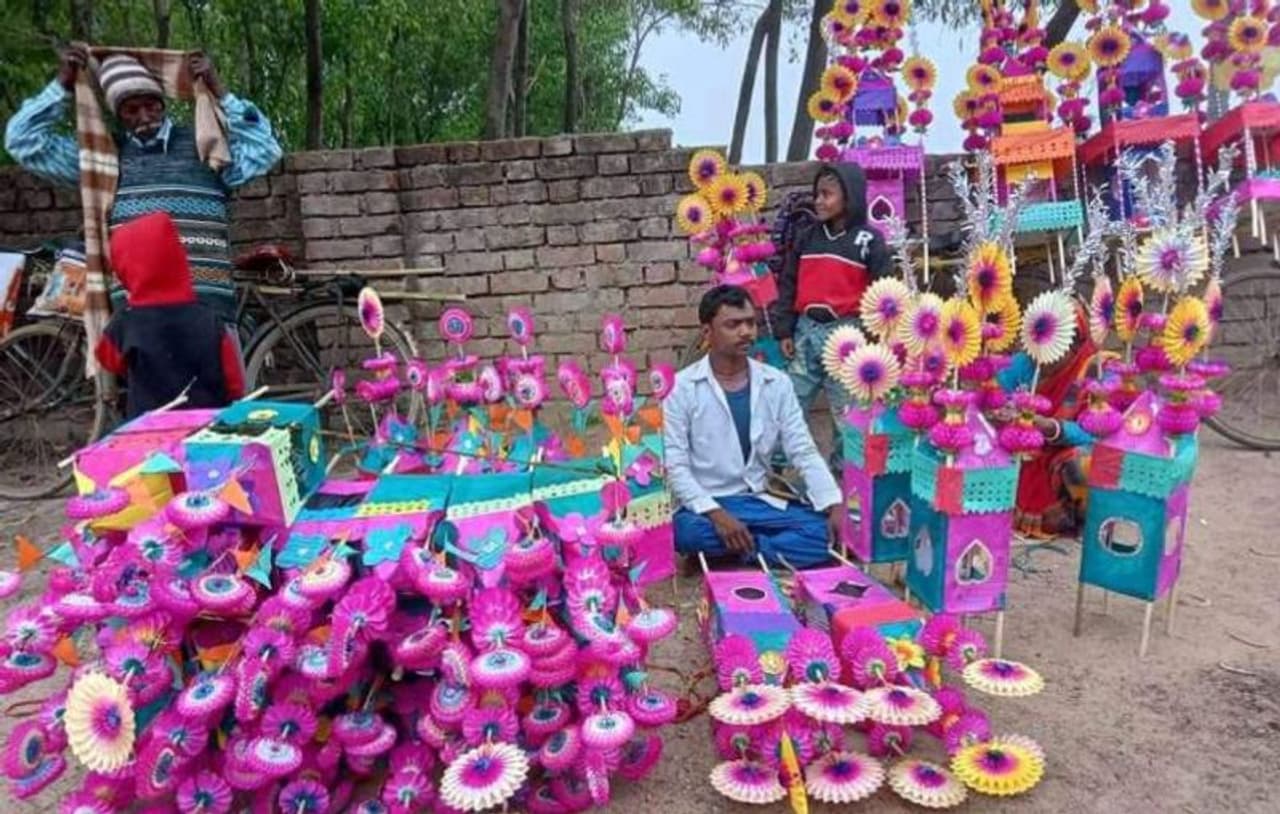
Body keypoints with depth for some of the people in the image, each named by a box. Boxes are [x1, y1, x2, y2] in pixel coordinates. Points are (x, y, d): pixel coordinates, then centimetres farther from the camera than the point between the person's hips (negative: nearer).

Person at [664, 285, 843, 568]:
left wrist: (834, 506, -15)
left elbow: (804, 452, 0)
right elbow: (674, 465, -11)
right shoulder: (682, 387, -7)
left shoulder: (777, 383, 3)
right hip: (705, 505, -3)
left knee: (825, 531, -21)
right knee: (686, 531, -37)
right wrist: (715, 513, -25)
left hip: (759, 501, 3)